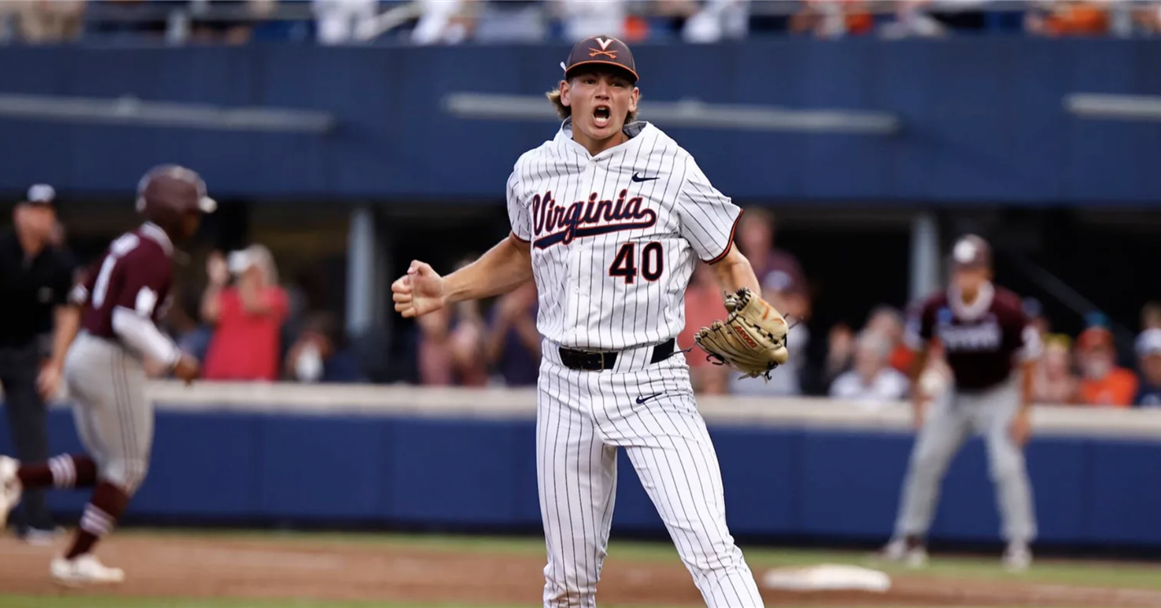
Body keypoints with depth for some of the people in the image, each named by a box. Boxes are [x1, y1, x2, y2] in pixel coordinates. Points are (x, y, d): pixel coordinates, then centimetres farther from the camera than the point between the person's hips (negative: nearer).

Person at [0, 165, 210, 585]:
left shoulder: (126, 245, 13)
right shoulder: (154, 257, -16)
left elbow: (82, 297, 21)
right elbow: (129, 319, -26)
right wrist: (172, 360, -18)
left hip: (82, 356, 9)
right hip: (112, 362, -9)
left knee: (104, 465, 16)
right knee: (126, 468, 2)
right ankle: (76, 561, 2)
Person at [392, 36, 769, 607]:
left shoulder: (671, 170, -6)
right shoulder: (533, 172, 7)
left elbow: (729, 263, 1)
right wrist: (446, 290, 17)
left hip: (649, 382, -4)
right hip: (565, 385, 4)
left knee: (708, 548, -18)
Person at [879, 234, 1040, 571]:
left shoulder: (1006, 310, -25)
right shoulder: (936, 309, -17)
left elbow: (1026, 360, -14)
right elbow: (918, 347, 3)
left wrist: (1023, 410, -14)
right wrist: (917, 393, 4)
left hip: (1000, 394, -4)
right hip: (958, 394, 4)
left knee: (1007, 464, -16)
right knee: (926, 460, 1)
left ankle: (1019, 542, -6)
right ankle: (910, 536, 11)